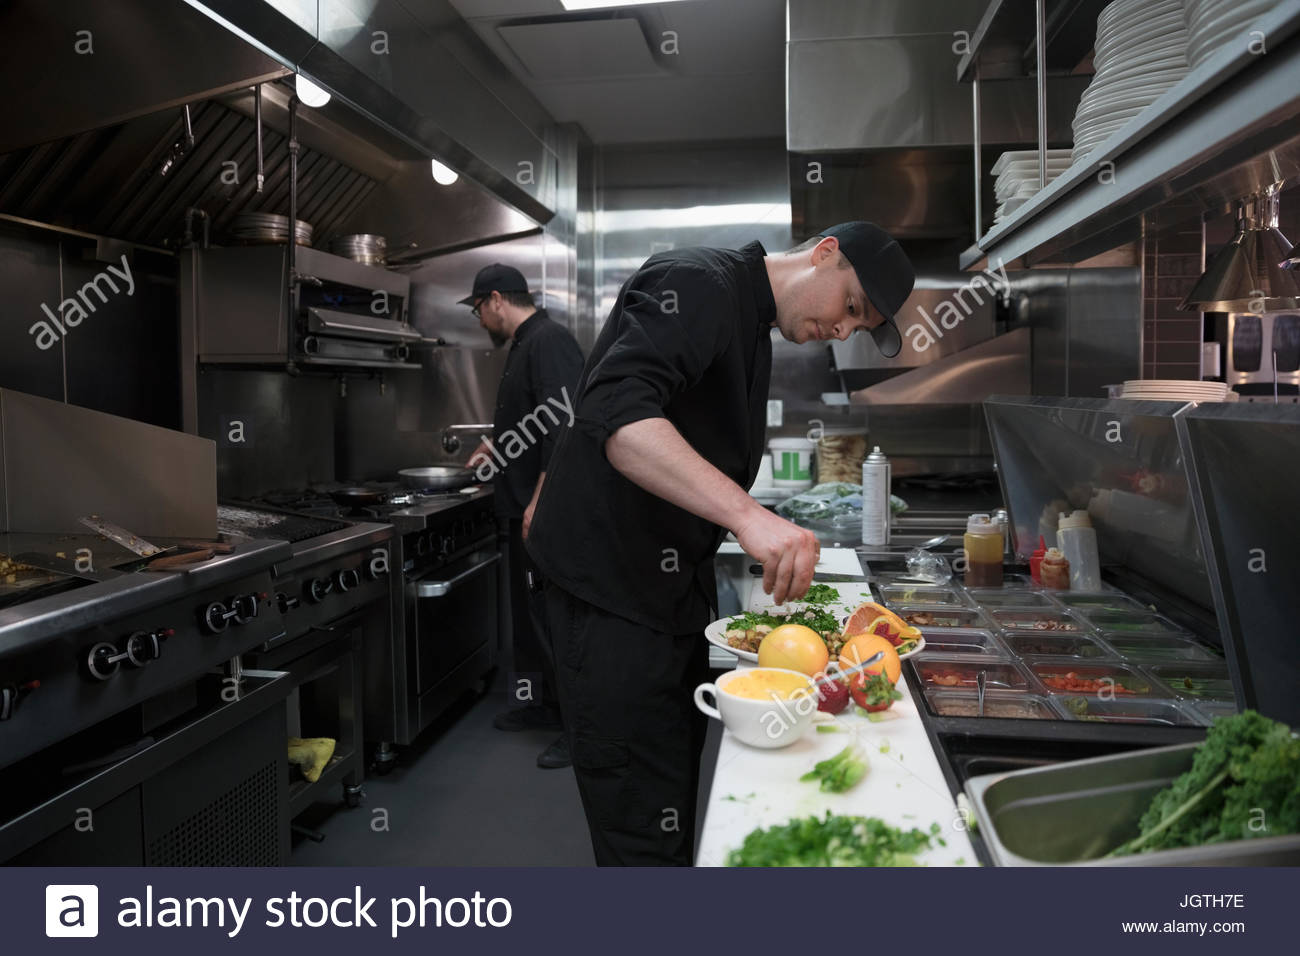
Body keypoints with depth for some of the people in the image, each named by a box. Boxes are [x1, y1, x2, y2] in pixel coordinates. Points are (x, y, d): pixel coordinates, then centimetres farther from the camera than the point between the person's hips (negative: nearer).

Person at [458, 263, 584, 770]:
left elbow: (564, 425, -26)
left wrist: (539, 501, -28)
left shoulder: (550, 342, -16)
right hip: (527, 508, 11)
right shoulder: (525, 345, 18)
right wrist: (497, 447, 35)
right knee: (530, 609, 18)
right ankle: (542, 704, 32)